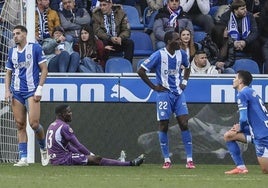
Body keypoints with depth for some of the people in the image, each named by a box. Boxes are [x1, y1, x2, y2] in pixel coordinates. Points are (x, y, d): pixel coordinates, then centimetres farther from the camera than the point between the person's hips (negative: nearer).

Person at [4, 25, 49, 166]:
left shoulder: (35, 48, -2)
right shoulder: (12, 52, 12)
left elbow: (44, 69, -3)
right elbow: (8, 73, 18)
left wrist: (39, 89, -11)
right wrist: (7, 90, 3)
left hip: (32, 91, -5)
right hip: (16, 93, 5)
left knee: (34, 124, -14)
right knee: (20, 125, 0)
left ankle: (43, 148, 14)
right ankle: (23, 158, 0)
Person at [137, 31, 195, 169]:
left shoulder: (181, 54, 4)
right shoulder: (159, 55, -11)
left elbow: (187, 67, 27)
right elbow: (141, 71, -9)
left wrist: (184, 82, 12)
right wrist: (153, 87, -8)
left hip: (178, 93, 4)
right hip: (164, 94, -4)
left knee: (184, 124, -5)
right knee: (163, 126, 0)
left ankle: (189, 160, -4)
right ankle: (166, 160, 7)